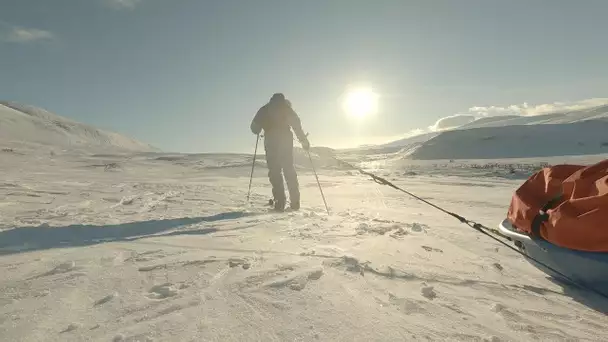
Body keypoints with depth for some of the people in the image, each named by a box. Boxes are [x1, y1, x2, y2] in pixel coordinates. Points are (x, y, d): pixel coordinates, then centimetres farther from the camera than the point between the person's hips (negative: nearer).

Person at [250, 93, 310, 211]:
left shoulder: (264, 109, 17)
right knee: (289, 170, 5)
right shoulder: (286, 108, 13)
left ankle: (280, 202, -9)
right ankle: (295, 202, 1)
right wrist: (304, 140, 7)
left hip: (270, 142, 0)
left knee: (274, 171, 0)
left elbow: (254, 127, 12)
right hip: (285, 140, 0)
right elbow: (297, 125, 2)